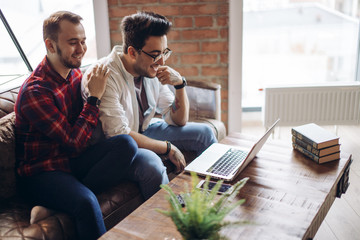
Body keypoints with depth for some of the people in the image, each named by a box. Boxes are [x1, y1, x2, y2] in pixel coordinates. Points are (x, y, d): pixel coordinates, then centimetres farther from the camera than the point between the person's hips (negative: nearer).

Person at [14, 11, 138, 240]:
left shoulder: (75, 73, 4)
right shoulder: (35, 90, -19)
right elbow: (74, 143, -20)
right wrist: (95, 97, -17)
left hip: (73, 160, 7)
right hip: (41, 171, -7)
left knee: (126, 143, -20)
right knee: (86, 202, -36)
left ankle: (78, 192, -16)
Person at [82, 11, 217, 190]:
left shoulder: (154, 71, -5)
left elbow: (179, 121, 1)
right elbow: (119, 135, -29)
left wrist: (180, 84, -16)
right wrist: (168, 148, -21)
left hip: (143, 131, 8)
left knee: (204, 132, 5)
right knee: (150, 161, -38)